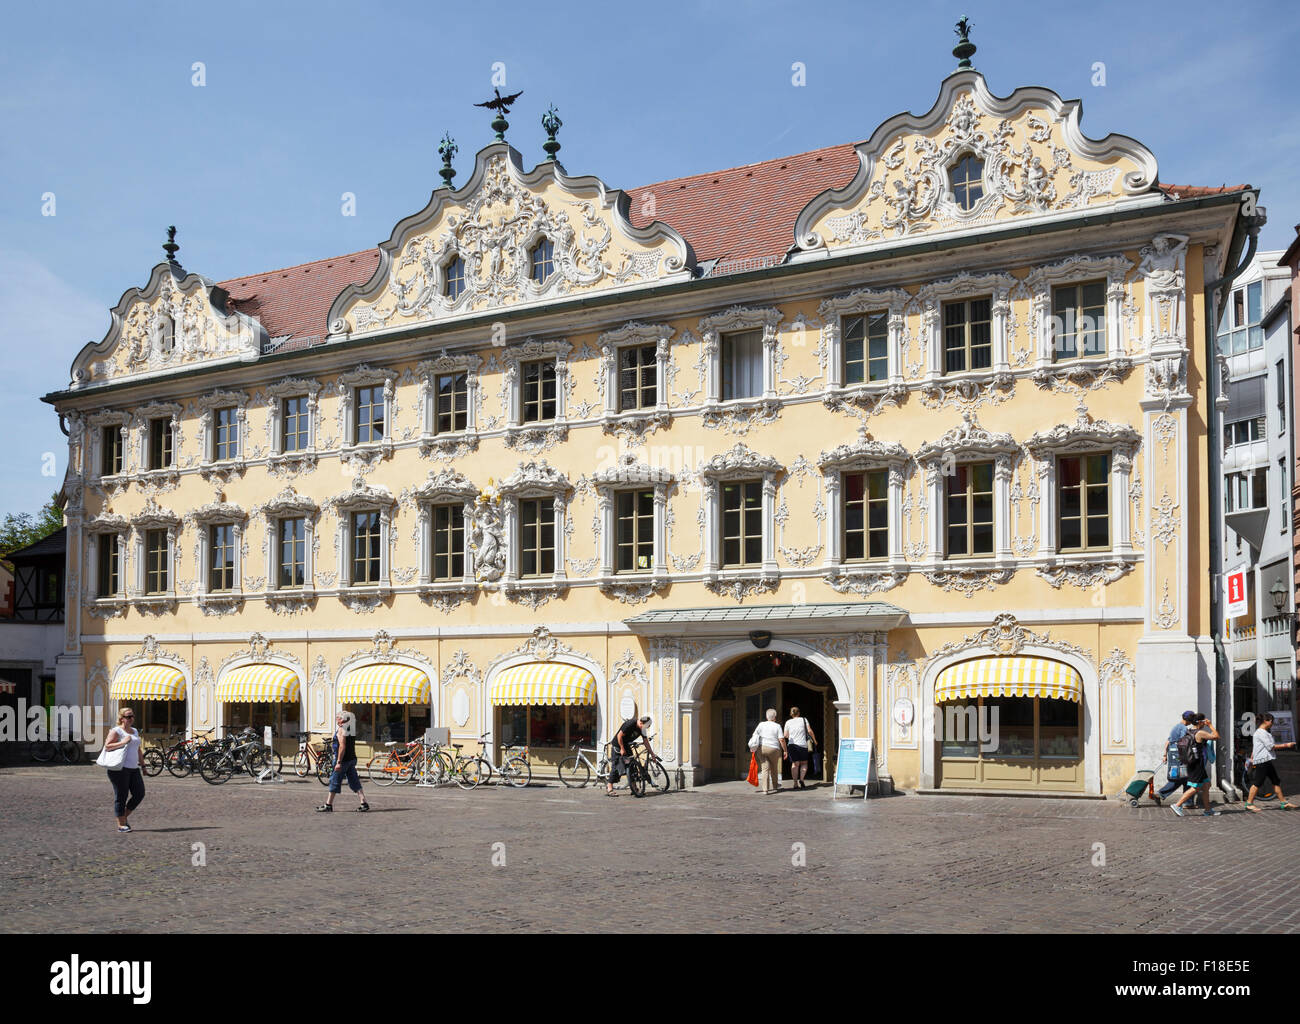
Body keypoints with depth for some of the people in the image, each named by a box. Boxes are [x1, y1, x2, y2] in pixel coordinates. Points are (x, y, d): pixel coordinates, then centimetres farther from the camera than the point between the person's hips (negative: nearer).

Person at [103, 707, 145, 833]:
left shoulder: (134, 731, 19)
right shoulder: (116, 731, -4)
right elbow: (107, 746, -14)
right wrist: (122, 742, -21)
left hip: (133, 768, 7)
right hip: (120, 768, -7)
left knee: (139, 794, 2)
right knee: (121, 796, -2)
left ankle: (125, 816, 20)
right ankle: (121, 825, 5)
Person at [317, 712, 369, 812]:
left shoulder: (341, 730, -14)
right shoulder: (351, 729, 13)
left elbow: (342, 746, -22)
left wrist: (338, 762, -22)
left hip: (343, 759, -8)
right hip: (352, 759, 9)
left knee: (334, 781, 3)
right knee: (355, 782, 7)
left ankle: (328, 804, 12)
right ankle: (364, 803, 1)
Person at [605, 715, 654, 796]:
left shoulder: (642, 728, -3)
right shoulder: (630, 724, -27)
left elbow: (645, 740, 8)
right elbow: (619, 736, -24)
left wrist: (651, 752, 10)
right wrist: (622, 749, -18)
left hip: (626, 746, 8)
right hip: (617, 745, -8)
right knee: (616, 767, -11)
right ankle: (609, 789, -8)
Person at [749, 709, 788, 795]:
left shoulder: (761, 724, 4)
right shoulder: (777, 726, -4)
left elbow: (754, 736, 2)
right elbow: (782, 740, -10)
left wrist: (753, 747, 11)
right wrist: (785, 751, -3)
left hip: (761, 748, 2)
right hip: (773, 749, -2)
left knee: (765, 769, 1)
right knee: (774, 768, 19)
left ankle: (765, 789, -9)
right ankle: (774, 786, 37)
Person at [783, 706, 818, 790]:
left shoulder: (788, 722, 6)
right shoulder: (804, 720, 3)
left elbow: (786, 735, 7)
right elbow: (809, 731, -3)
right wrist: (814, 739, 11)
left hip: (791, 745, 1)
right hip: (802, 745, -1)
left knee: (795, 764, 3)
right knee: (804, 763, 11)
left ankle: (795, 783, -2)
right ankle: (801, 779, -10)